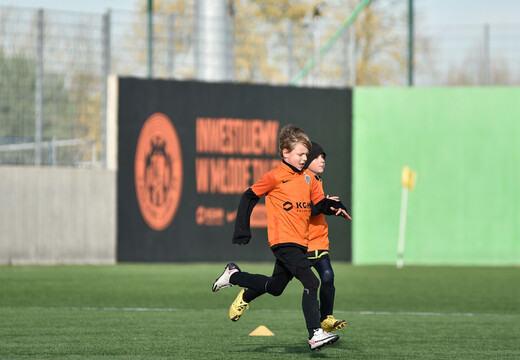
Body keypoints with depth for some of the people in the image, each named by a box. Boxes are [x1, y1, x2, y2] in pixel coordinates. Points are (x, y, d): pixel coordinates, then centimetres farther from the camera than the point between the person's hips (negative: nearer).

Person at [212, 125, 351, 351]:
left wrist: (335, 207, -7)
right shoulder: (275, 177, -7)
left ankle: (233, 275, 43)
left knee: (275, 287, 21)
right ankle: (315, 334, -23)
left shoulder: (308, 179, 12)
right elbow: (249, 197, 0)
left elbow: (320, 203, 16)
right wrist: (242, 231, -4)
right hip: (283, 241, -8)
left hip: (300, 243, 8)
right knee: (311, 283, -21)